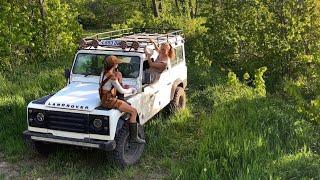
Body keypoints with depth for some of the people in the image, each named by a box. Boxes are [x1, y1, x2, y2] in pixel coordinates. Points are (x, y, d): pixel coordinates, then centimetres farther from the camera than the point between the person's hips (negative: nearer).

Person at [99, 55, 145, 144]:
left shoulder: (104, 72, 7)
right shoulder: (112, 77, -22)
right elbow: (121, 91, -14)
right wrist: (130, 90, 5)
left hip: (105, 98, 10)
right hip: (109, 101, -10)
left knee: (128, 104, 20)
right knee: (133, 111, -7)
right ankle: (133, 137, -2)